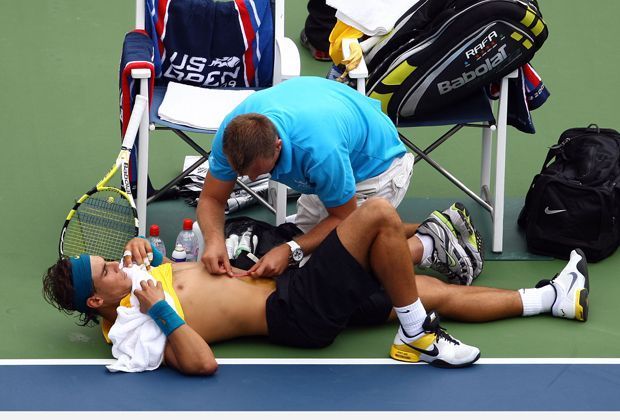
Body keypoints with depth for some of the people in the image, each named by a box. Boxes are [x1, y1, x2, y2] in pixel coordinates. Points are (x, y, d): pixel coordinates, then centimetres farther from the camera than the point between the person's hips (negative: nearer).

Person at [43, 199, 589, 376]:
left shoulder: (142, 286, 7)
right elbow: (202, 362, -31)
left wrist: (141, 249, 7)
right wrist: (161, 311, -33)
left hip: (289, 289, 9)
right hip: (300, 315, -9)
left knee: (436, 292, 12)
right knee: (380, 214, -20)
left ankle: (556, 299, 25)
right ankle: (417, 338, -9)